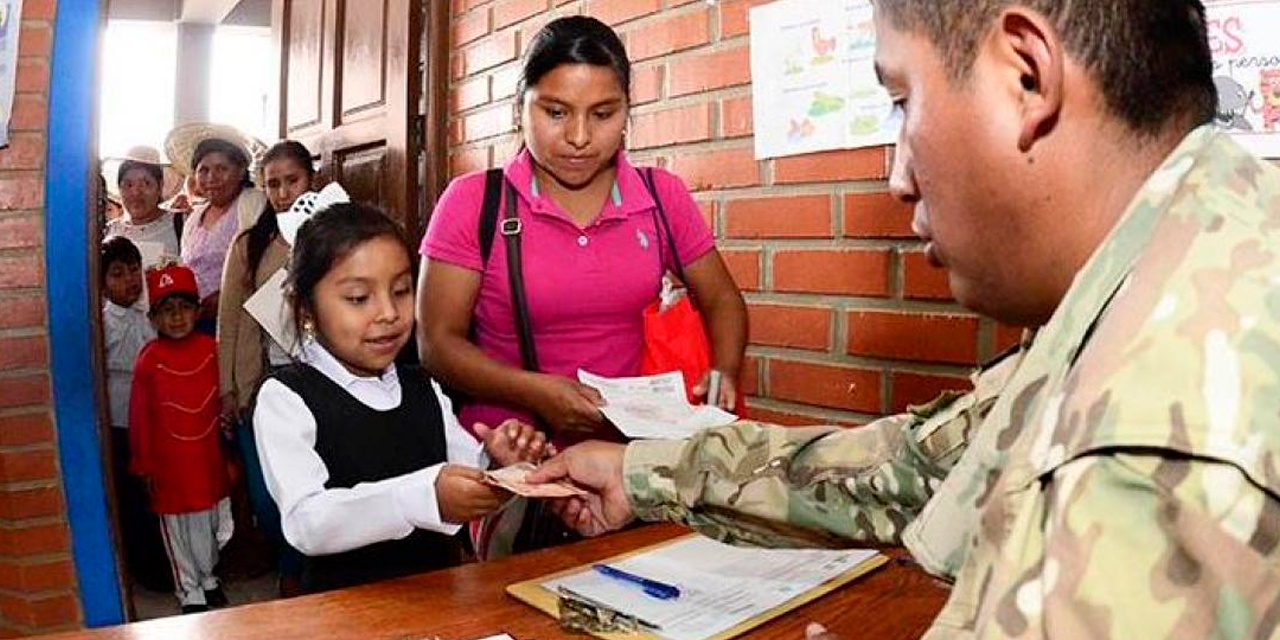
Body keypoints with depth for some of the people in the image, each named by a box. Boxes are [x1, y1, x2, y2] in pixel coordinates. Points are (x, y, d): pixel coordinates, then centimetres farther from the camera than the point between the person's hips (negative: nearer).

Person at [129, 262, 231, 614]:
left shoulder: (209, 348, -4)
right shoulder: (150, 358, -12)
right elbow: (140, 414, -6)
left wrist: (228, 448, 10)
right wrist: (144, 463, -2)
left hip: (207, 456, 3)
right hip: (170, 462, -3)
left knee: (210, 520, 17)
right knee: (178, 527, 10)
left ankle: (208, 577, 38)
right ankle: (191, 592, 25)